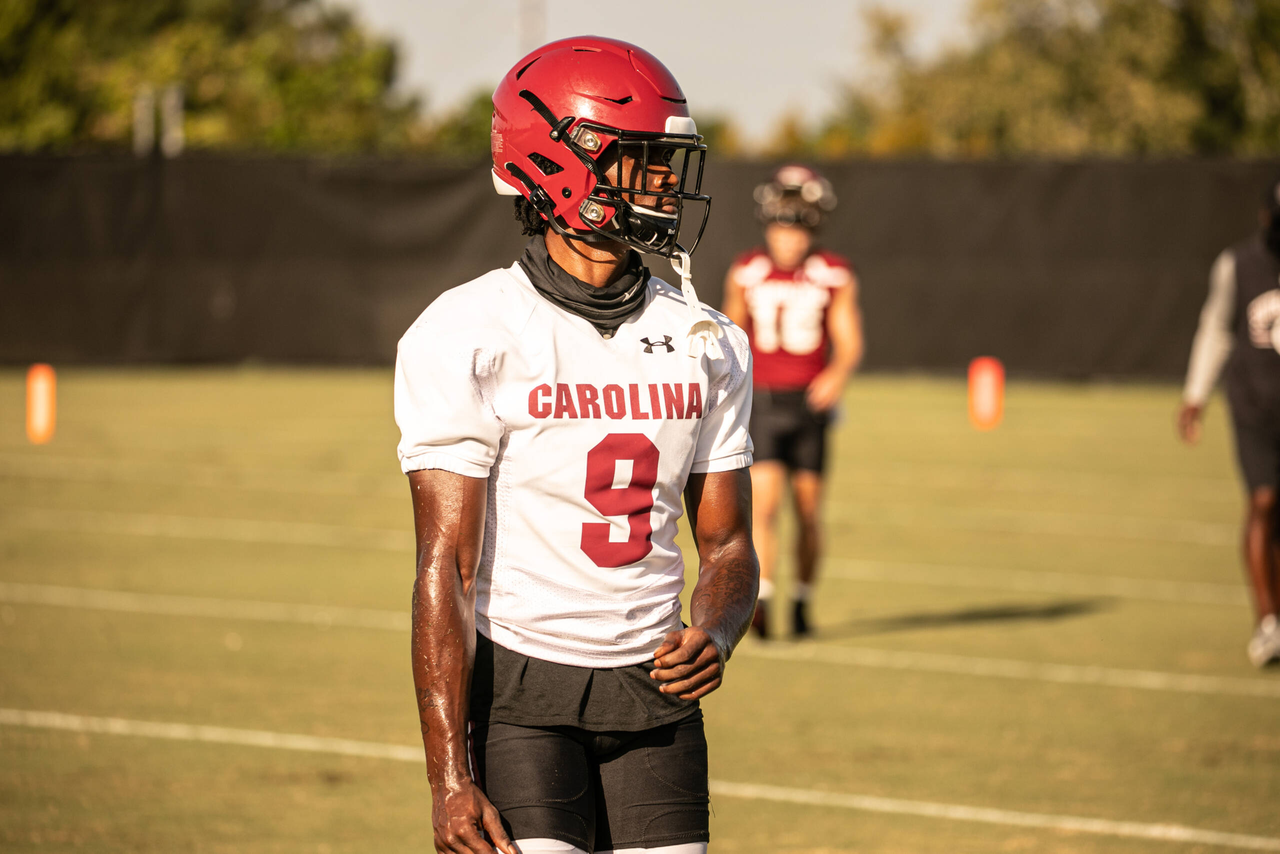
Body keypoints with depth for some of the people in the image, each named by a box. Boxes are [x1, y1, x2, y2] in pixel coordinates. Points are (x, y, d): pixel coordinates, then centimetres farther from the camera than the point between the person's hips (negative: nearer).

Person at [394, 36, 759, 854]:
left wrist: (713, 635, -11)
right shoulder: (470, 338, -11)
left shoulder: (704, 343, 7)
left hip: (654, 695, 5)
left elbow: (727, 544, 14)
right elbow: (447, 570, -13)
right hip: (521, 693, -5)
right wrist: (450, 779, -18)